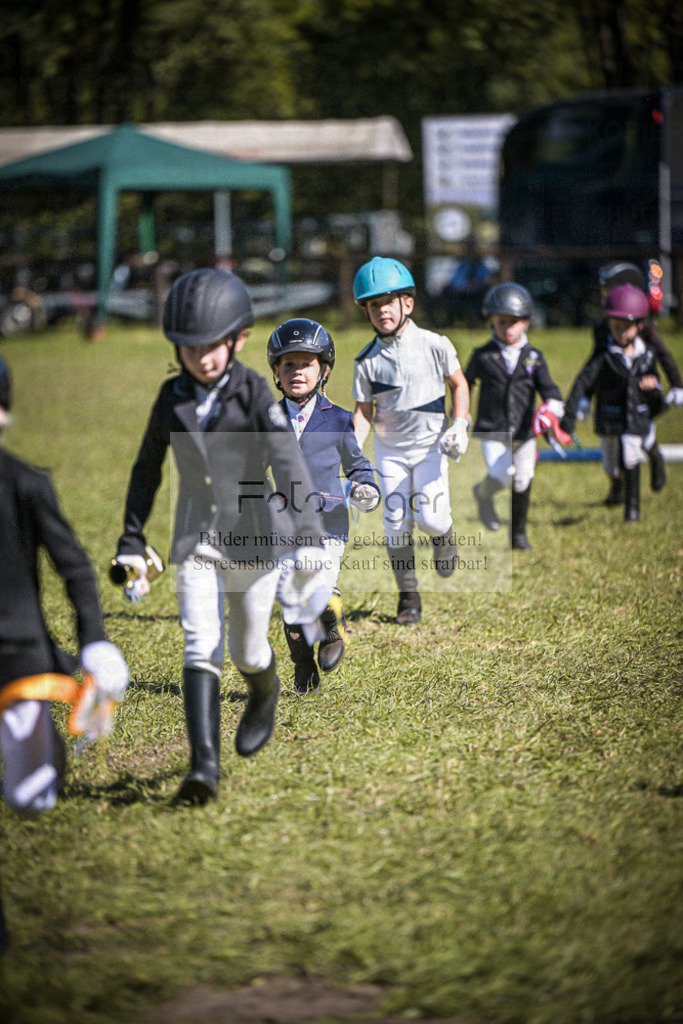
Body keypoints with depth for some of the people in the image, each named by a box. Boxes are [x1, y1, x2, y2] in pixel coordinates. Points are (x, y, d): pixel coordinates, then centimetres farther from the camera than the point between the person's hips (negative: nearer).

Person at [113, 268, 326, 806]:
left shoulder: (255, 394, -12)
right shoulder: (172, 397, 0)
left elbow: (291, 464, -24)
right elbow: (147, 470, 11)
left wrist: (307, 536, -36)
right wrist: (132, 543, 11)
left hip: (254, 540, -2)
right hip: (196, 543, 2)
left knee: (248, 652, 10)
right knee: (201, 647, -13)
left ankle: (265, 694, 47)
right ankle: (205, 766, -18)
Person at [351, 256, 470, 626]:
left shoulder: (434, 345, -9)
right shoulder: (367, 361, -5)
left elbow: (458, 384, 4)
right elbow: (364, 411, -1)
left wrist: (459, 426, -8)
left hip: (430, 444, -2)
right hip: (390, 449, 2)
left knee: (429, 517, -14)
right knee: (397, 523, -1)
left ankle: (443, 534, 24)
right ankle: (408, 596, 12)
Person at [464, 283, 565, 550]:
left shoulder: (534, 357, 3)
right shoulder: (483, 357, -1)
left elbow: (549, 389, -3)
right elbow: (463, 385, 14)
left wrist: (552, 407, -25)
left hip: (524, 434, 3)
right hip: (491, 432, -3)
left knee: (522, 484, 7)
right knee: (502, 475, -21)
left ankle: (518, 534, 28)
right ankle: (484, 494, 15)